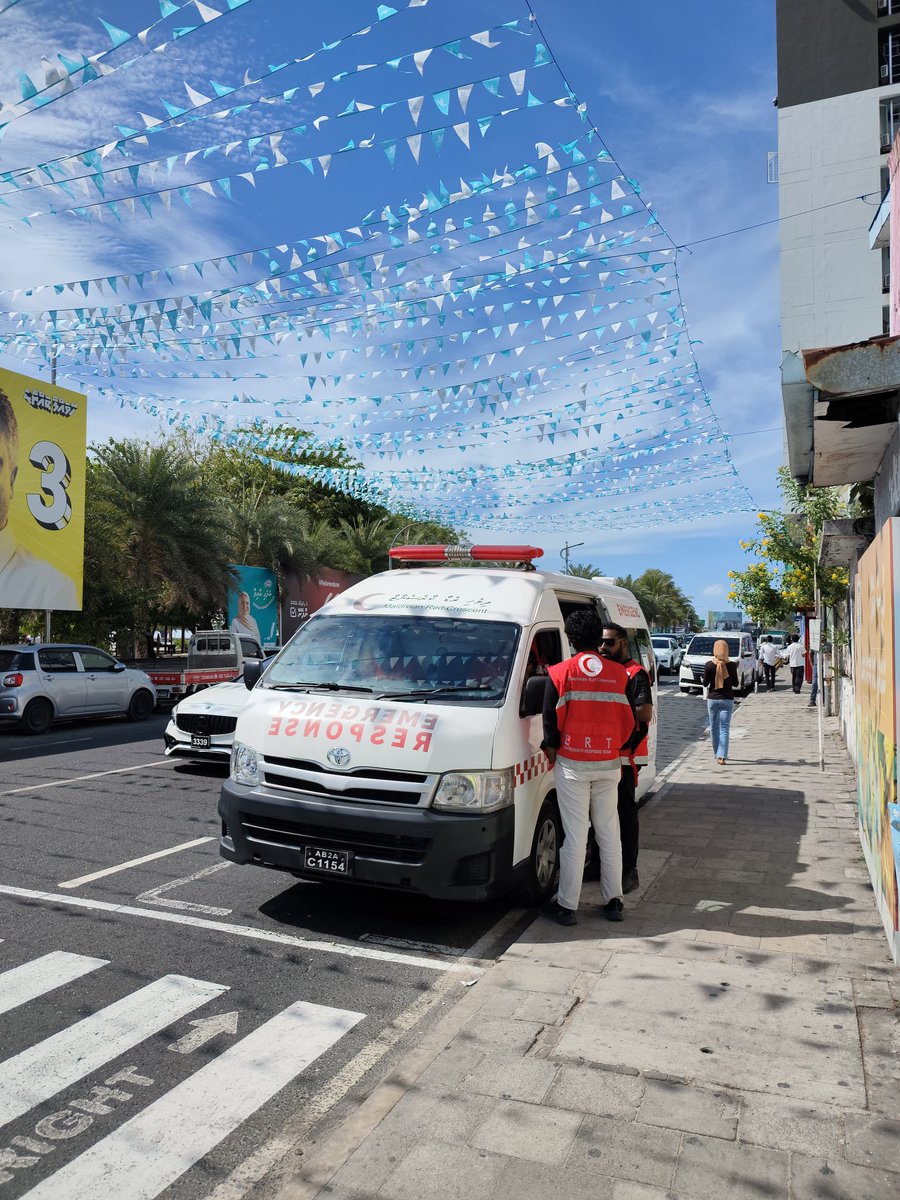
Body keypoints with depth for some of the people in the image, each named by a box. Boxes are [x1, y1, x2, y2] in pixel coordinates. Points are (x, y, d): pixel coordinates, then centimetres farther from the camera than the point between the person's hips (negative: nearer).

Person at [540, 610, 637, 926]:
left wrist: (552, 751, 11)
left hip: (572, 764, -3)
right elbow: (629, 721, 4)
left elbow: (551, 721, -6)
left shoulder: (560, 673, -9)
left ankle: (567, 905, 9)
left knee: (574, 836, 2)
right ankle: (613, 900, 22)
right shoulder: (619, 674, 0)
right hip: (609, 764, 3)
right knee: (609, 832, 14)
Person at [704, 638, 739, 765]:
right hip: (727, 699, 0)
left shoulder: (709, 665, -8)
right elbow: (735, 683, 1)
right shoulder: (731, 665, -7)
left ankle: (718, 754, 24)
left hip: (712, 699, 0)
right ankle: (722, 757, -10)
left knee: (714, 727, 15)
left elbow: (705, 684, -3)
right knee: (724, 728, 0)